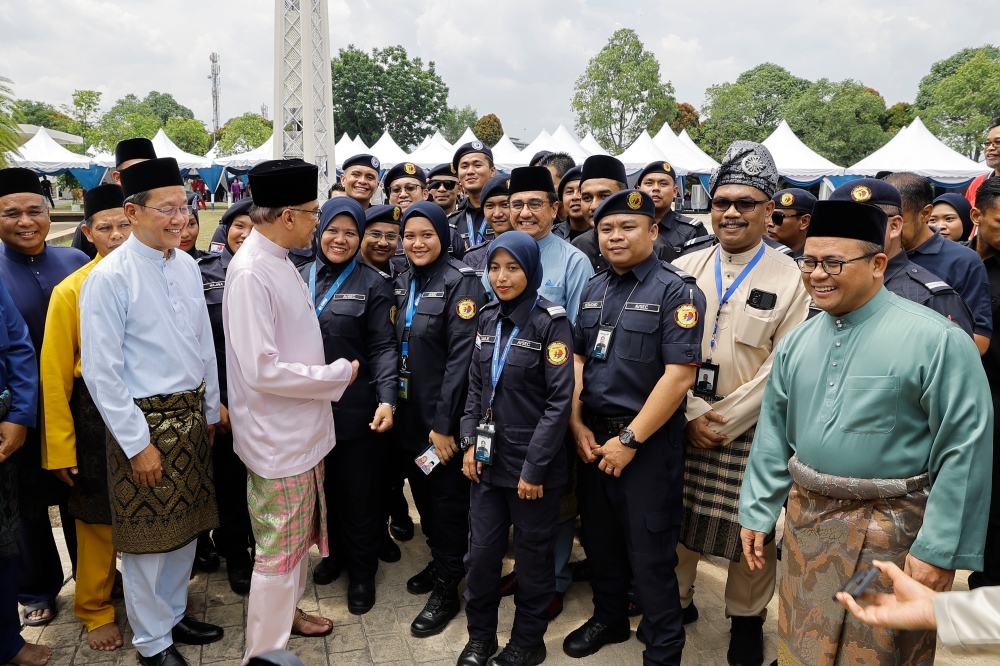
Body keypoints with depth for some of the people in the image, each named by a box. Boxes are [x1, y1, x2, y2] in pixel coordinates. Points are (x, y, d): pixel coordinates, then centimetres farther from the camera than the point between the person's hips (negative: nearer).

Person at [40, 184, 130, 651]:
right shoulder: (70, 291, -8)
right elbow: (54, 374, -6)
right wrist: (59, 449, -6)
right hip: (99, 416, -2)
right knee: (99, 520, 11)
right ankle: (96, 611, 32)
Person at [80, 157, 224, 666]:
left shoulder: (187, 266, 4)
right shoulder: (110, 277, -15)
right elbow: (101, 372, -16)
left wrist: (210, 411, 13)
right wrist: (137, 443, -14)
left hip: (191, 415, 6)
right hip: (144, 419, -6)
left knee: (187, 523, 19)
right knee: (148, 534, 9)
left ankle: (173, 614, 41)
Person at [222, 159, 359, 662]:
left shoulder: (280, 261, 5)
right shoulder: (250, 272, -23)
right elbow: (261, 370, -27)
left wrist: (330, 374, 4)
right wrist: (339, 374, -17)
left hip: (303, 428, 9)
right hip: (277, 437, -9)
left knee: (300, 531, 24)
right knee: (280, 547, 7)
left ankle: (287, 609, 46)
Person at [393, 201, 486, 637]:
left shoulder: (460, 282, -13)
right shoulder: (403, 283, 9)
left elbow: (462, 356, -19)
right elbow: (396, 347, 14)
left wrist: (444, 423, -20)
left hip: (442, 417, -7)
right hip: (409, 413, 7)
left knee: (447, 496, 5)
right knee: (422, 491, 18)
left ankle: (447, 588, 20)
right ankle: (439, 562, 39)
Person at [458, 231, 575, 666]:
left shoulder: (551, 322, -11)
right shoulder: (488, 319, 5)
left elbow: (560, 401, -14)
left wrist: (534, 467, -15)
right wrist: (470, 443, 2)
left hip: (532, 462, -4)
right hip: (488, 459, 5)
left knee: (532, 554, 10)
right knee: (481, 552, 10)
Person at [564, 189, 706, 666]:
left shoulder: (676, 291, -12)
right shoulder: (593, 289, 8)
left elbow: (679, 376, -18)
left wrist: (630, 440, -17)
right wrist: (577, 424, 1)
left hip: (648, 441, -6)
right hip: (593, 437, 6)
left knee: (650, 554, 6)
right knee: (599, 539, 20)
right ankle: (609, 619, 43)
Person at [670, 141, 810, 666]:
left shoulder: (790, 279, -4)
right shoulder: (684, 269, 4)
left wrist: (726, 423, -12)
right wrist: (693, 414, -8)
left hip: (751, 430, -2)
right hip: (683, 422, 3)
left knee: (750, 528, 8)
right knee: (676, 519, 12)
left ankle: (746, 617, 32)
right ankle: (678, 599, 36)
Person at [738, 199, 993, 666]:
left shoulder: (937, 340, -15)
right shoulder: (796, 343, 4)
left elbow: (965, 450, -16)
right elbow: (773, 434, 8)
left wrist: (940, 549, -16)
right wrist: (757, 511, 7)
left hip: (891, 533, -5)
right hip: (805, 521, 5)